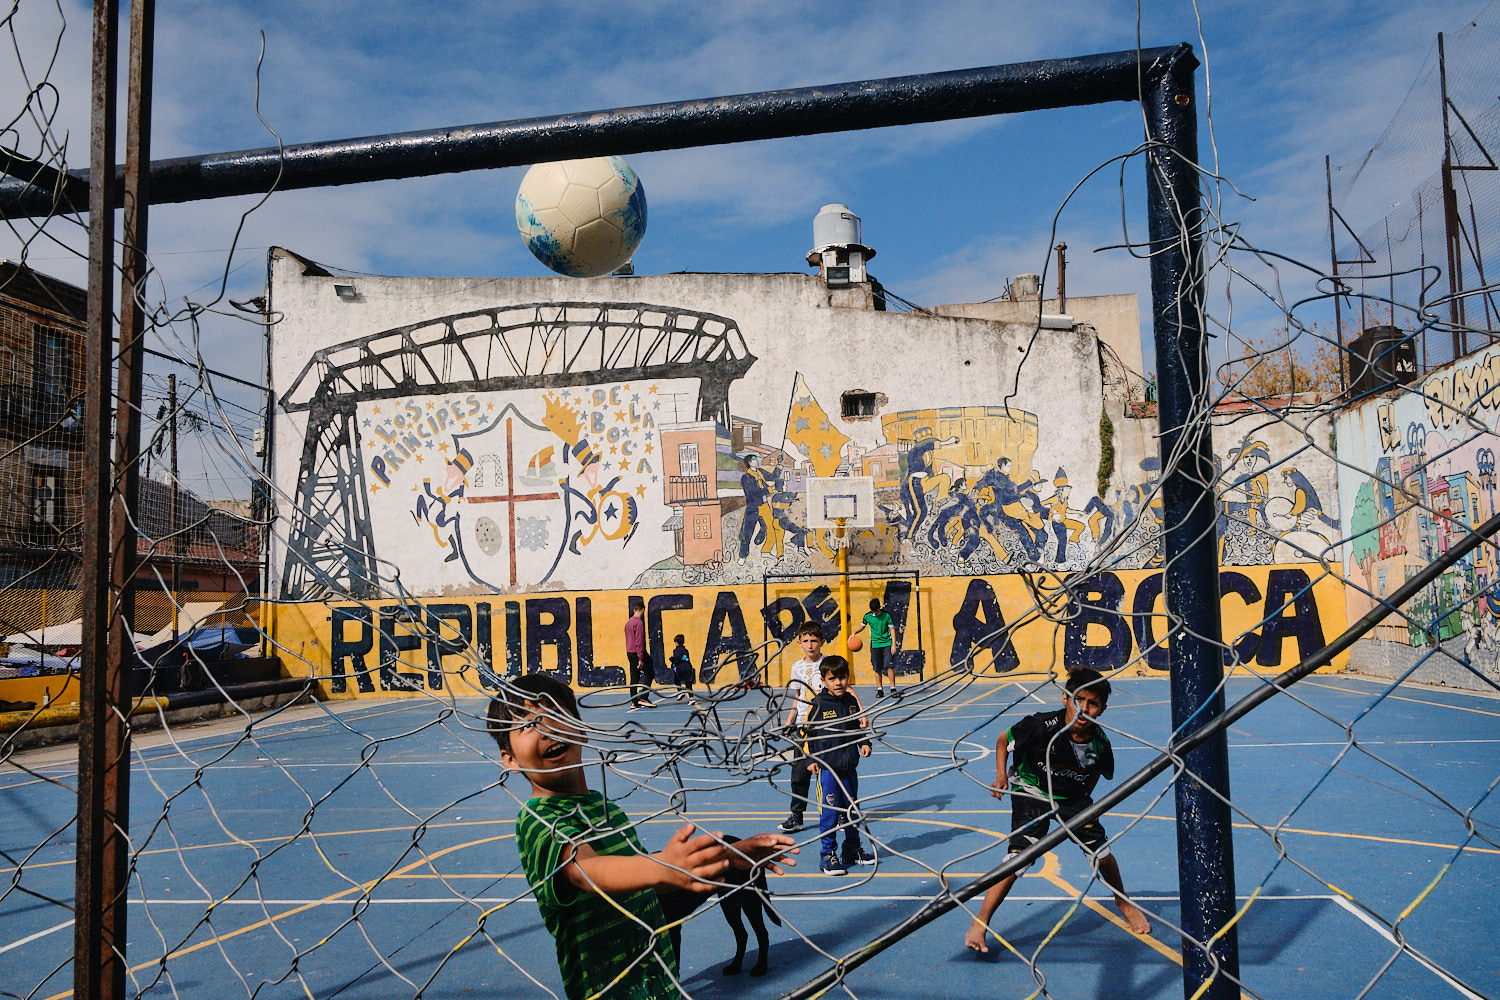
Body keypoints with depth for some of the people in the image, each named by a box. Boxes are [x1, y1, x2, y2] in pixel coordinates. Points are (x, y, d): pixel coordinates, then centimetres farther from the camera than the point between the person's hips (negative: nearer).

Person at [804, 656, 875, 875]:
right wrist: (810, 759, -6)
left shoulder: (851, 702, 6)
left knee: (852, 810, 15)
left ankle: (853, 849, 30)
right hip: (827, 767, -5)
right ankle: (828, 855, 7)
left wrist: (865, 743, 5)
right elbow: (808, 733, -3)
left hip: (849, 766, 5)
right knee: (829, 812, -3)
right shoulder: (818, 705, -9)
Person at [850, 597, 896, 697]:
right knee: (877, 669, 2)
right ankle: (879, 690, 10)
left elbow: (892, 629, 0)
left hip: (887, 644, -2)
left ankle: (893, 688, -6)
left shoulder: (886, 615, -3)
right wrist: (854, 633, 4)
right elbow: (862, 626, 20)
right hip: (875, 644, 2)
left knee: (890, 666, -12)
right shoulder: (868, 616, 3)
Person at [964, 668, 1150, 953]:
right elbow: (1003, 740, -12)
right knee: (1018, 857, -17)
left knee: (1102, 852, 1)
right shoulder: (1042, 726, -30)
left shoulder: (1100, 742, -18)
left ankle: (1123, 902, 36)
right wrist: (1001, 776, -17)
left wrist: (1084, 796, 2)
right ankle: (978, 925, -10)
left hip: (1073, 798, 4)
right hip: (1032, 793, -4)